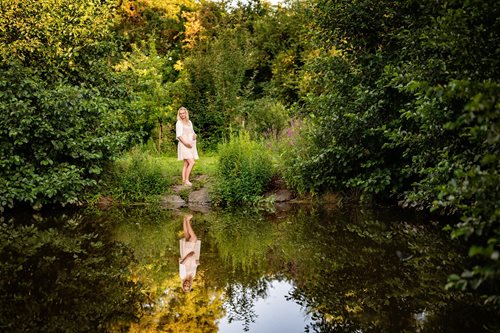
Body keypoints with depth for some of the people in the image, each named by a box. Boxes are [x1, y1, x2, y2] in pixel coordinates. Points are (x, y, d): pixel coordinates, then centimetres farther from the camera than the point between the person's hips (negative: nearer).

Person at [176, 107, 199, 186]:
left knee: (186, 164, 5)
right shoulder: (179, 123, -5)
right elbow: (179, 135, -12)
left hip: (190, 145, 7)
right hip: (184, 145, -7)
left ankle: (184, 180, 6)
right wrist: (185, 142, -24)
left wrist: (194, 135, 0)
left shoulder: (189, 122, 15)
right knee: (192, 162, -17)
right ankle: (186, 180, -13)